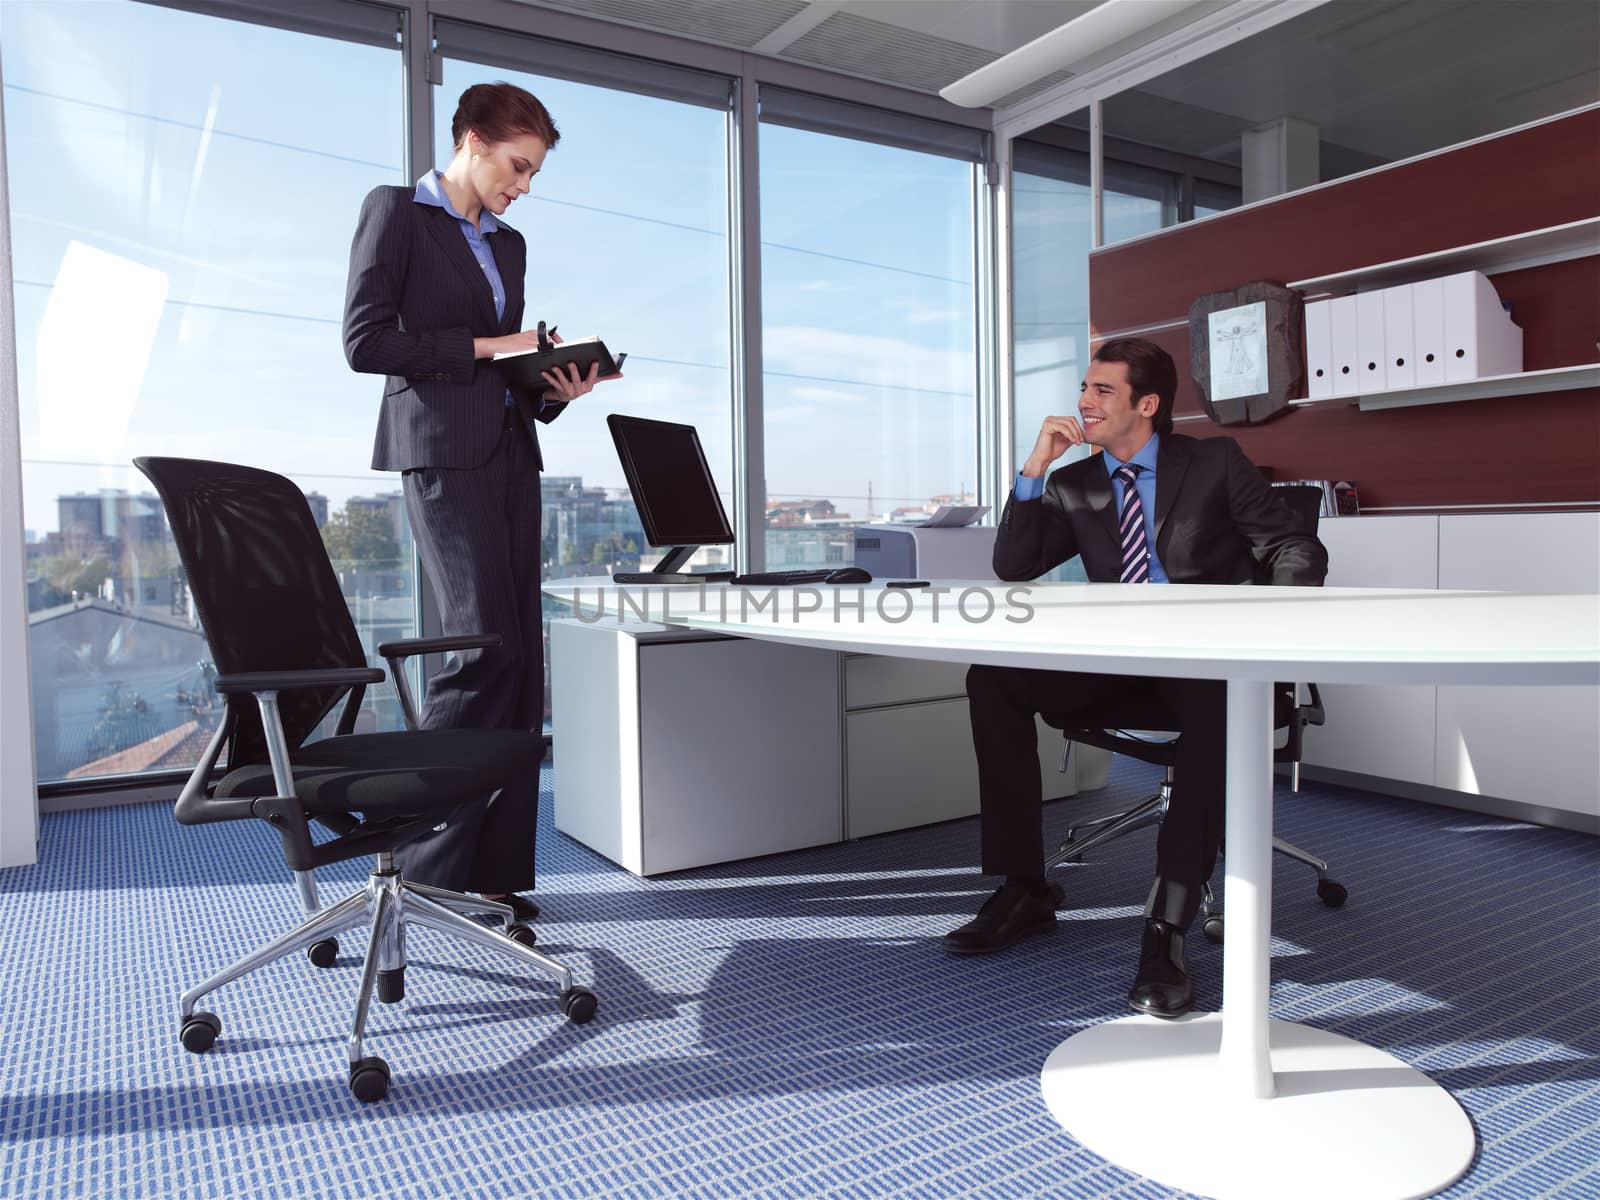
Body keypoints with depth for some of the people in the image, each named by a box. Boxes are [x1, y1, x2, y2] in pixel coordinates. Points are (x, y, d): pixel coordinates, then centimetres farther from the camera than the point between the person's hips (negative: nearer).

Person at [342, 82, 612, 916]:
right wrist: (488, 346, -8)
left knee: (520, 660, 0)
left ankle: (495, 869, 6)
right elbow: (364, 340, -7)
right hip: (441, 449, -7)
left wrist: (555, 386, 2)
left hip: (508, 450, 7)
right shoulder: (395, 211, 4)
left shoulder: (509, 244, 23)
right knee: (487, 645, -17)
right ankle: (423, 855, -2)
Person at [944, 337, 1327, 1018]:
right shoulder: (1075, 485, 12)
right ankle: (1023, 891, -13)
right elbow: (1012, 567, 3)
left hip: (1205, 666, -3)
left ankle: (1167, 926, -33)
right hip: (1117, 671, 3)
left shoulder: (1215, 462, 5)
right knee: (995, 679, -20)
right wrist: (1034, 468, -5)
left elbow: (1297, 549, 1)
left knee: (1221, 702, -39)